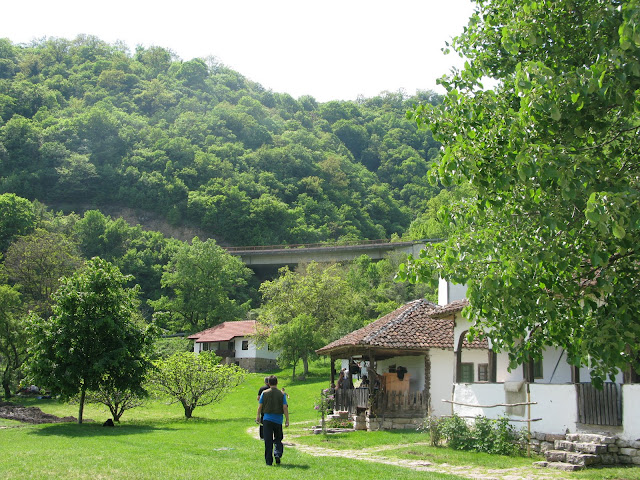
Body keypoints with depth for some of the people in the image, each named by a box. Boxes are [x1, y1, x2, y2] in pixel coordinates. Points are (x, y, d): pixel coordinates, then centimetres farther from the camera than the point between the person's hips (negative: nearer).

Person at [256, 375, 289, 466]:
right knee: (278, 439, 16)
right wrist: (287, 420, -2)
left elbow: (260, 406, 3)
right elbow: (285, 408, -6)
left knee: (268, 441, 2)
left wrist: (258, 416, 17)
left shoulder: (264, 393, -1)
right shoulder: (281, 394, -3)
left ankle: (269, 461, -1)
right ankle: (278, 453, -7)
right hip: (278, 420, 0)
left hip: (267, 419, 0)